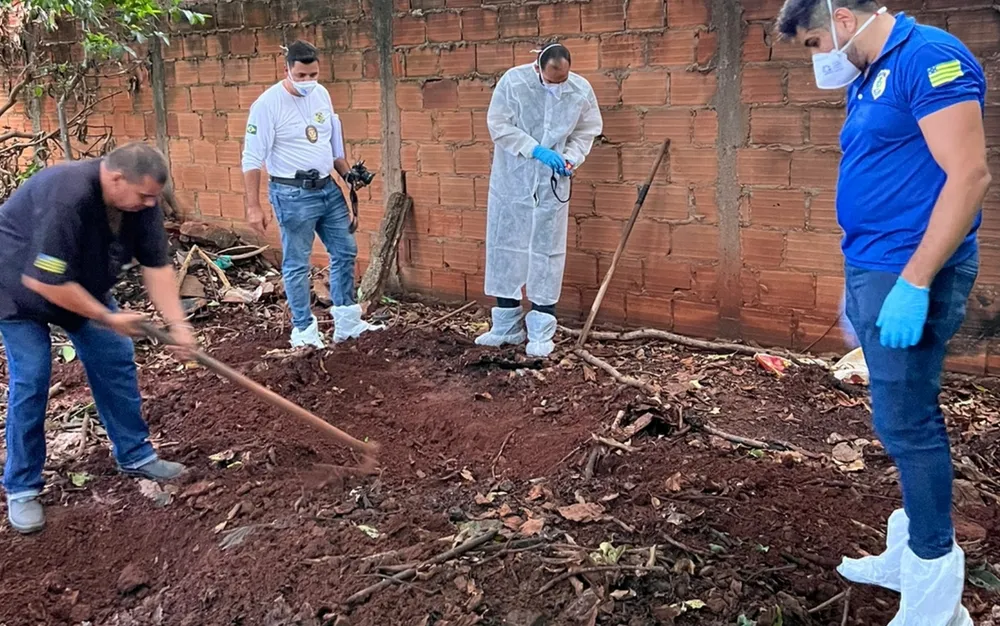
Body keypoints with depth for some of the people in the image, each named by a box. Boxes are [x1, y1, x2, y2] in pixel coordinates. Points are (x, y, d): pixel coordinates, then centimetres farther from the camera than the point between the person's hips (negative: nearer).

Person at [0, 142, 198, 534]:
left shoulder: (139, 199, -18)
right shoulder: (66, 198, -40)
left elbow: (156, 265, -14)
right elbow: (43, 281, -37)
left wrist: (177, 323, -24)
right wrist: (108, 318, -27)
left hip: (83, 285, 7)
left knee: (116, 362, 4)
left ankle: (135, 456, 18)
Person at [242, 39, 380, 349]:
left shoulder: (321, 94, 5)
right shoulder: (268, 104, -15)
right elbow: (252, 158, -15)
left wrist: (347, 173, 9)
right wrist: (253, 207, -18)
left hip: (328, 188, 7)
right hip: (293, 195, -7)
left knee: (345, 251, 12)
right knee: (297, 264, 1)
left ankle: (346, 322, 23)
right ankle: (303, 329, 14)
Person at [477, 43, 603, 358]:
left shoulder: (582, 90, -7)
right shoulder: (513, 81, -13)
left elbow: (587, 131, 5)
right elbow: (498, 124, -12)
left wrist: (572, 158, -13)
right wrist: (535, 149, -21)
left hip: (552, 184, 0)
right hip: (511, 181, 0)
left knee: (546, 253, 2)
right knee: (504, 248, 7)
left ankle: (541, 331, 11)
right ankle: (506, 326, 20)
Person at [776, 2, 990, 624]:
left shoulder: (929, 57, -14)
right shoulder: (870, 78, 15)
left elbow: (969, 176, -21)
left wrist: (912, 283, -24)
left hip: (910, 275, -10)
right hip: (874, 270, 10)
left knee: (905, 421, -4)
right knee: (908, 415, 16)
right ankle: (914, 552, 29)